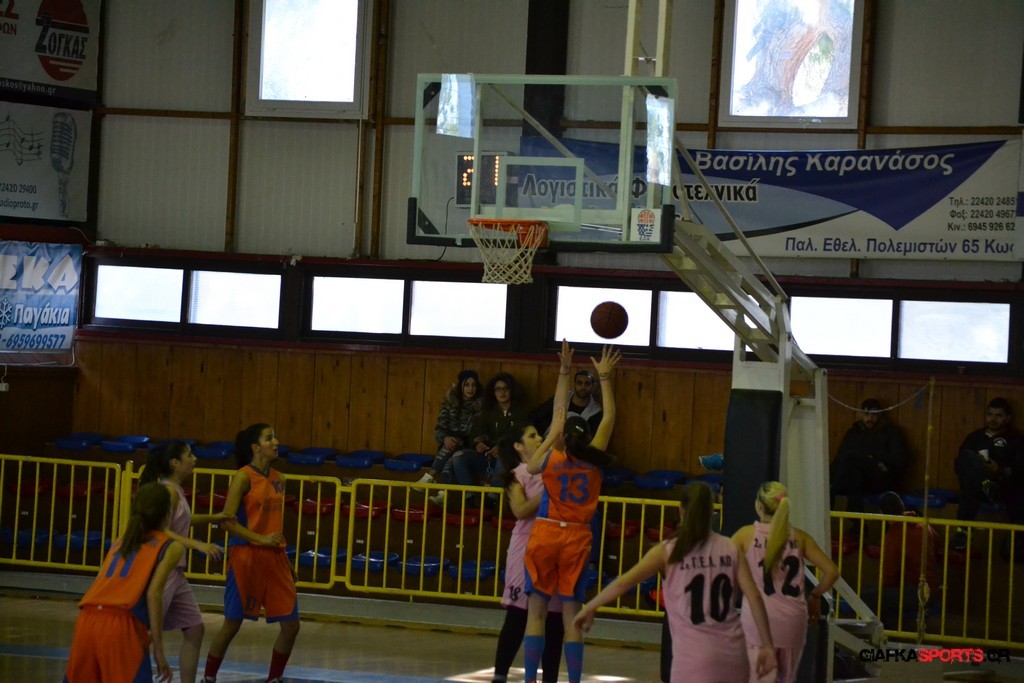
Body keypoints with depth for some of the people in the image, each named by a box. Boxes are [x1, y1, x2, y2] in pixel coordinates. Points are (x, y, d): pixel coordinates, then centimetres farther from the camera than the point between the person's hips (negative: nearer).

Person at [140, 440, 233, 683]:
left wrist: (213, 518, 25)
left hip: (175, 572, 10)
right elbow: (162, 532, -26)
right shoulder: (168, 491, -15)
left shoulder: (176, 491, 12)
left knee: (194, 629, 11)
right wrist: (199, 545, -32)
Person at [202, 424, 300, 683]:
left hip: (274, 557, 6)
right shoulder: (244, 476, -9)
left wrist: (286, 561, 17)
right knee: (232, 624, 1)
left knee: (290, 625, 2)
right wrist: (261, 539, -20)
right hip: (246, 556, -6)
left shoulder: (277, 478, 11)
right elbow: (227, 520, -15)